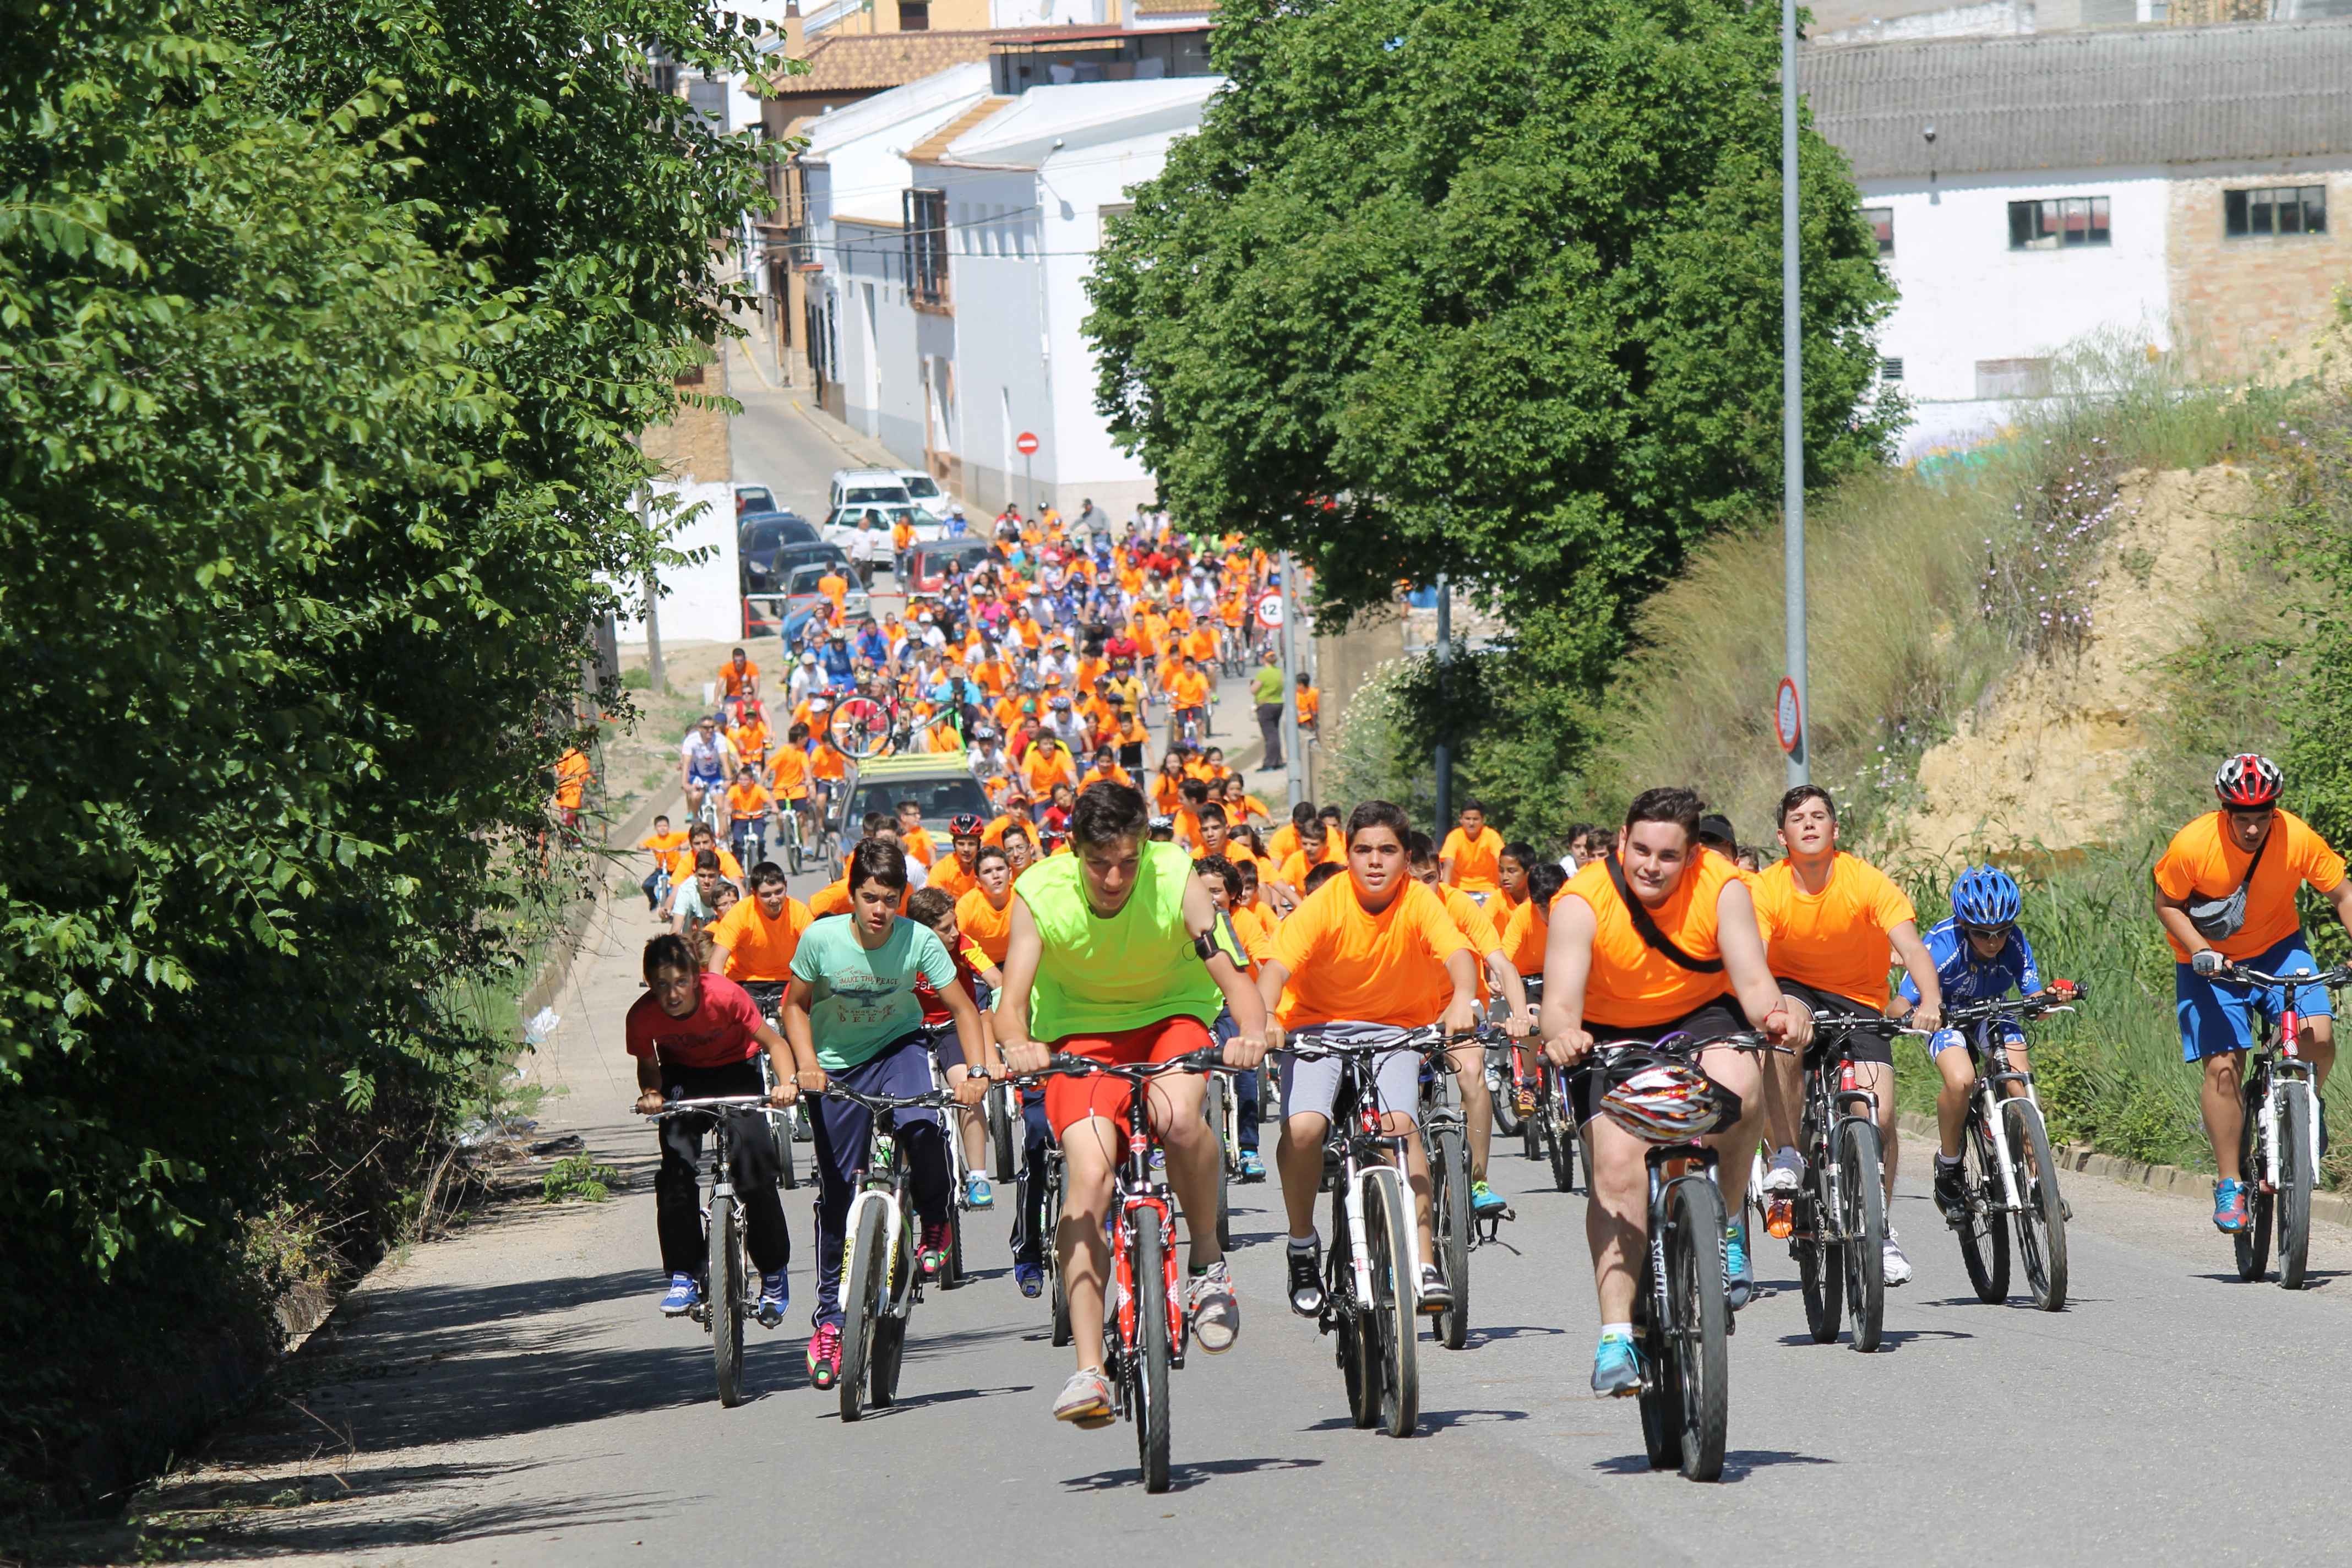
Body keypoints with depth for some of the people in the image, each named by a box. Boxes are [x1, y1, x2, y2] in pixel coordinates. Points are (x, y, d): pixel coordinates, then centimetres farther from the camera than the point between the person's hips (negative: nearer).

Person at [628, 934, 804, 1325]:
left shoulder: (725, 996, -31)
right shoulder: (642, 1016, -24)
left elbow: (774, 1043, -21)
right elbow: (648, 1065, -5)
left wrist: (788, 1083, -40)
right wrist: (651, 1094, -28)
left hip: (736, 1070, -2)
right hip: (683, 1076, 2)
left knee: (754, 1161, -17)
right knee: (677, 1167, -18)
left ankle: (774, 1276, -3)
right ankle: (684, 1275, -6)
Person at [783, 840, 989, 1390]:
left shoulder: (919, 941, -20)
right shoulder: (822, 939, -20)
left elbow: (961, 1008, -13)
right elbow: (796, 1005, -4)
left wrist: (976, 1070, -26)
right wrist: (807, 1065, -19)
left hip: (899, 1046, -1)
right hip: (838, 1062, 1)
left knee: (922, 1127, -33)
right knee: (836, 1193, 3)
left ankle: (935, 1226, -4)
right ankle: (830, 1317, 16)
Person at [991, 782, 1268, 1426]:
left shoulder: (1175, 878, -21)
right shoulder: (1041, 895, -20)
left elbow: (1229, 972, -28)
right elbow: (1013, 999, -25)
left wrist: (1252, 1031, -50)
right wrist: (1018, 1046, -49)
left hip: (1171, 1013, 0)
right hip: (1080, 1029, 0)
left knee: (1178, 1117, -34)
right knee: (1089, 1174, -21)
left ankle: (1208, 1260, -6)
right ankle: (1089, 1372, -22)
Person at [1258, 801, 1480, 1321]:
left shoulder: (1418, 902, -12)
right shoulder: (1324, 906, -16)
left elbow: (1457, 951, -28)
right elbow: (1278, 965, -28)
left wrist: (1464, 999, -50)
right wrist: (1265, 1019, -48)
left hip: (1393, 1029, 1)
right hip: (1318, 1026, -1)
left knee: (1400, 1123, -26)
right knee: (1302, 1127, -25)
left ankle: (1424, 1261, -21)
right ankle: (1303, 1247, -1)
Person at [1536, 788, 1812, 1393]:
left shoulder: (1721, 888, -18)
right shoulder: (1582, 901, -22)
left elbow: (1753, 982, -23)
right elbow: (1561, 1000, -31)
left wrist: (1778, 1014, -47)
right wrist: (1561, 1035, -55)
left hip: (1699, 1018, 1)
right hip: (1609, 1034, -1)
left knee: (1737, 1085, -33)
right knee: (1616, 1163, -21)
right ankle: (1616, 1333, -16)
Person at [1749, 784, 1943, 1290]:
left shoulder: (1868, 883, -18)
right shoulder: (1767, 889, -16)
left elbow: (1911, 947, -27)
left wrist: (1930, 1002, -46)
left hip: (1860, 1001, 0)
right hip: (1794, 990, 0)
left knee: (1880, 1115, -13)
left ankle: (1881, 1230, 7)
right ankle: (1787, 1156, -26)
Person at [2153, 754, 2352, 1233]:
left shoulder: (2299, 839, -21)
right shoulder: (2192, 846, -25)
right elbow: (2167, 905, -10)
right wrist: (2199, 951, -25)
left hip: (2277, 947, 1)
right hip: (2210, 963, -1)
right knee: (2221, 1067, -12)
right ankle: (2230, 1185, -2)